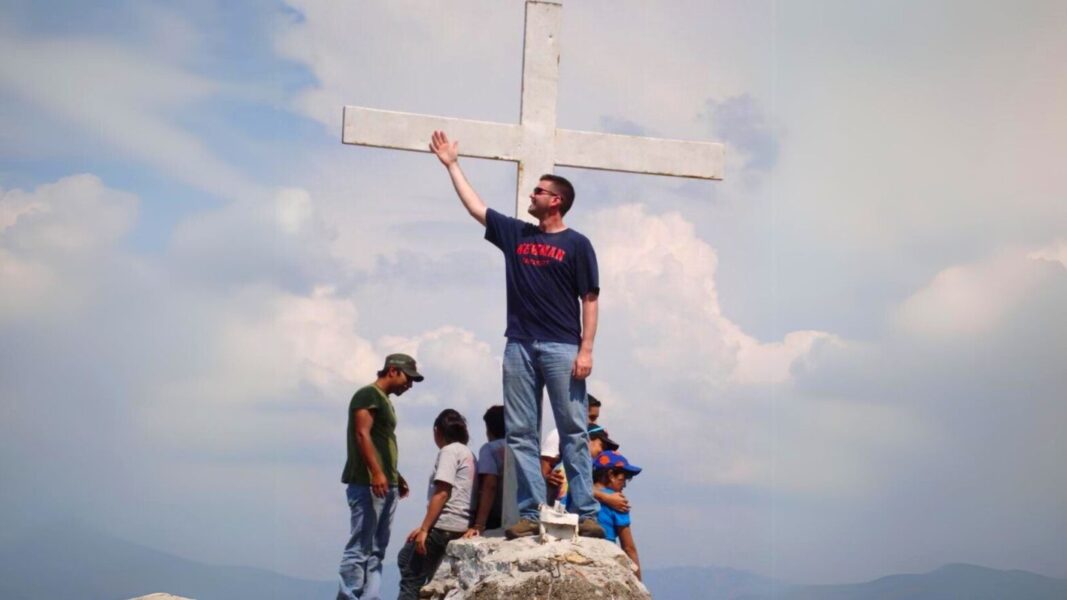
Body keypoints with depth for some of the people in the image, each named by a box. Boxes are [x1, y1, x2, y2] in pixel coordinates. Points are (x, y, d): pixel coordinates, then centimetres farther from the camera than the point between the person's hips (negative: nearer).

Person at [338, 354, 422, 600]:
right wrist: (376, 473, -23)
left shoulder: (385, 401, 23)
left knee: (376, 550, 7)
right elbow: (362, 434, -16)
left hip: (385, 486, 10)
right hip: (367, 484, -10)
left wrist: (396, 477, 24)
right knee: (359, 549, -10)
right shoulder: (368, 394, -5)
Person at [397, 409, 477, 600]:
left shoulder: (449, 451, -5)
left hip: (445, 525, -9)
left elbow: (441, 493, -15)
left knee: (411, 572, -5)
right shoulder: (468, 453, 20)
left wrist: (424, 529, -15)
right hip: (462, 525, 9)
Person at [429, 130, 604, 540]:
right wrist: (452, 165, 26)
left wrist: (586, 349, -11)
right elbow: (474, 207, 23)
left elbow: (589, 300, -2)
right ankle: (529, 514, 3)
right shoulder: (515, 234, 15)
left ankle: (586, 514, -7)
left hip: (561, 347, -5)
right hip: (520, 346, 5)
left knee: (573, 432, -5)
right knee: (521, 434, 1)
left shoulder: (576, 245, 2)